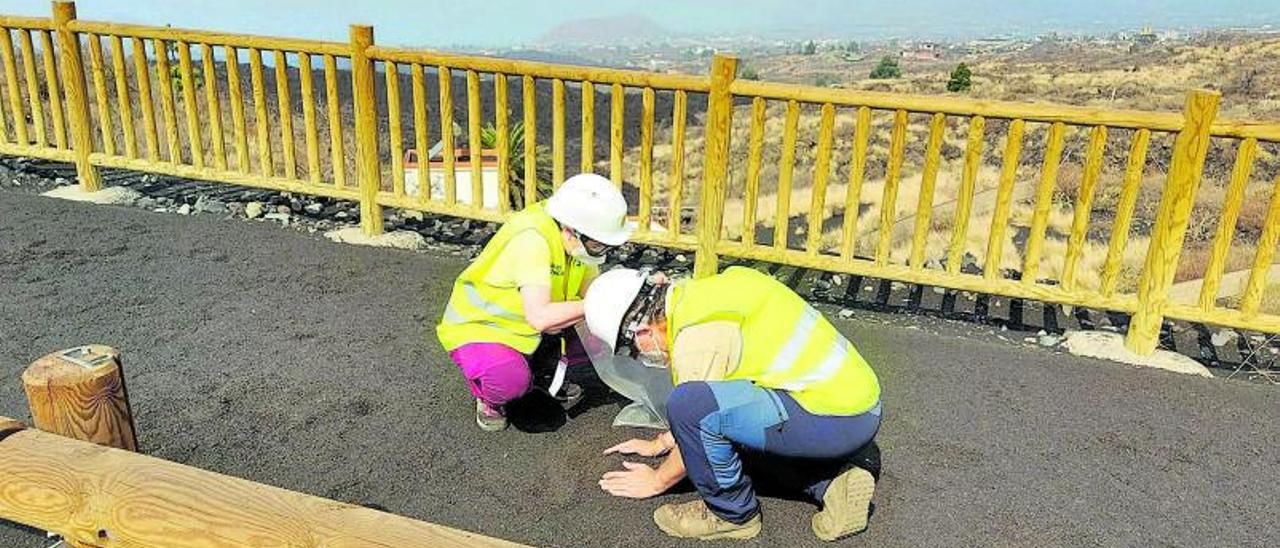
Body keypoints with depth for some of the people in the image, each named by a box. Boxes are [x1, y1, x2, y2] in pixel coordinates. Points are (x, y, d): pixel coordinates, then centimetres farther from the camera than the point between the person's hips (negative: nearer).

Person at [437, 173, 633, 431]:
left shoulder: (579, 240, -8)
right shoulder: (531, 238, -34)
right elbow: (539, 317, -41)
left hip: (528, 331, 7)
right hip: (478, 328, -7)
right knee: (512, 380, -38)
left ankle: (539, 373, 12)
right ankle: (490, 399, -1)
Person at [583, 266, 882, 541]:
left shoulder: (697, 336, -17)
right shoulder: (704, 292, 12)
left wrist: (656, 481, 12)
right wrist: (660, 443, 33)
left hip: (835, 418, -10)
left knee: (691, 406, -21)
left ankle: (732, 514, 2)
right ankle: (833, 481, 12)